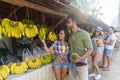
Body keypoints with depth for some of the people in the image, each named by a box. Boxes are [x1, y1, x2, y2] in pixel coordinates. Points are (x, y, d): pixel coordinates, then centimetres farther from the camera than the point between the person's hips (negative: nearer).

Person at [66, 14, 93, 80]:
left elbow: (90, 49, -12)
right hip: (72, 63, 6)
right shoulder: (70, 35, 7)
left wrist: (81, 58, -25)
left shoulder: (84, 33, -12)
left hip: (81, 63, -5)